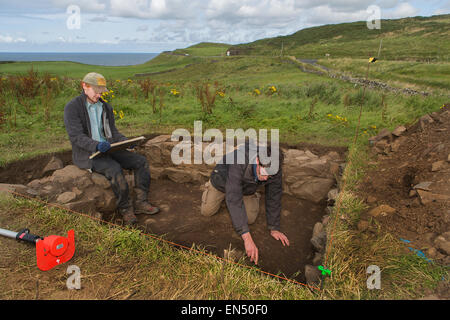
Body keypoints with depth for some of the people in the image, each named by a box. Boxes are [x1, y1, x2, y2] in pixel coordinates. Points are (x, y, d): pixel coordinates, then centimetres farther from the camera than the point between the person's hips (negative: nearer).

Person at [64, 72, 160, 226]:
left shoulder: (105, 107, 10)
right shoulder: (72, 108, -10)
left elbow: (113, 131, 11)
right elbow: (76, 136, -19)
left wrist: (126, 142, -10)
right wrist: (96, 145, -36)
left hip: (107, 149, 7)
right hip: (86, 154, -7)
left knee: (141, 161, -8)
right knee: (115, 169, -34)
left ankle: (141, 202, -6)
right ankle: (125, 209, -15)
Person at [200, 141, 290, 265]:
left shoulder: (274, 167, -34)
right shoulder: (238, 162, -49)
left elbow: (274, 197, -20)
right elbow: (234, 199, -53)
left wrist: (274, 228, -16)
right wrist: (247, 237, -56)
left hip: (247, 187, 3)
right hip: (224, 179, -3)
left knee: (250, 219, -3)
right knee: (207, 212, 4)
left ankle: (254, 196, 28)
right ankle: (210, 187, 34)